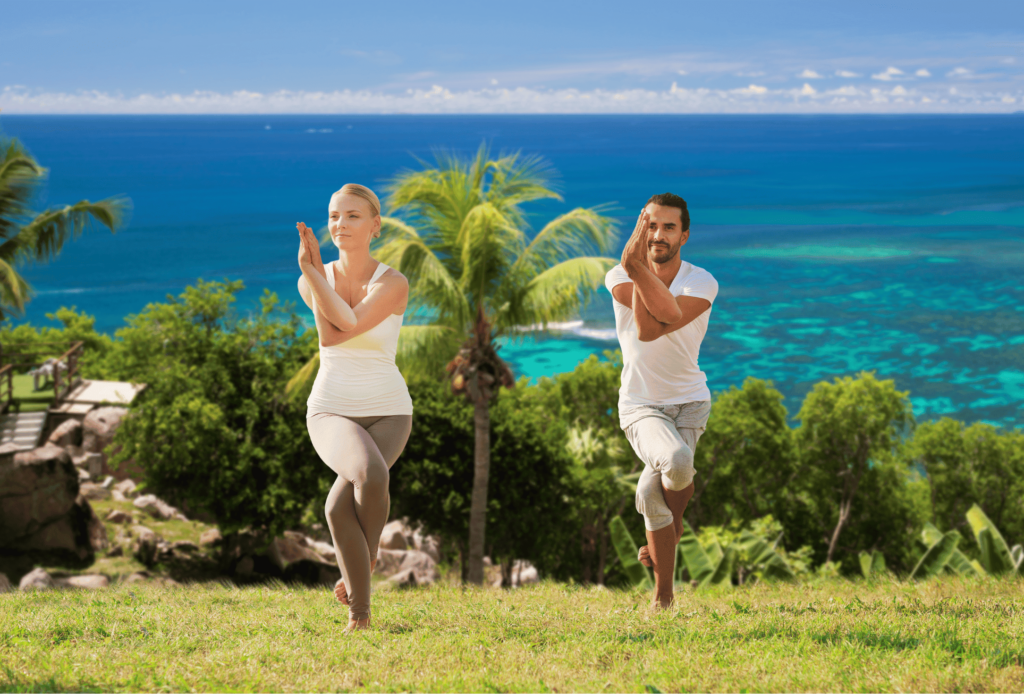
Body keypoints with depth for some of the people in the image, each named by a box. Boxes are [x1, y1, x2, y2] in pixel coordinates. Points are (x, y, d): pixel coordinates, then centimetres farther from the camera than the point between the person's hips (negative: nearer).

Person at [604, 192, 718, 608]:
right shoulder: (619, 278, -7)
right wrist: (633, 266, -37)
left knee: (650, 491, -16)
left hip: (688, 402, 1)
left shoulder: (702, 283, -10)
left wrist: (638, 268, -37)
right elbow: (647, 326, -28)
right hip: (639, 405, -1)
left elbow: (661, 324, -30)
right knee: (677, 461, -29)